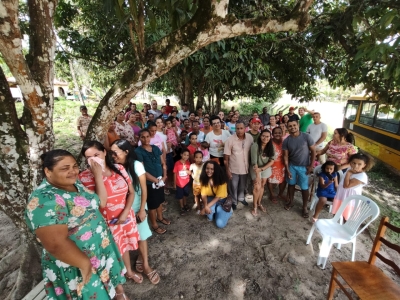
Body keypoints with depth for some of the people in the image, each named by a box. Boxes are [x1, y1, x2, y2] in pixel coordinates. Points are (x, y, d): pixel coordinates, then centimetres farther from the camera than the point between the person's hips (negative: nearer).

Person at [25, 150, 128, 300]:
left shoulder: (76, 184, -1)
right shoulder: (44, 200, -27)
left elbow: (101, 202, 4)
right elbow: (56, 244, -30)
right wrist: (85, 263, -20)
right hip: (76, 265, -7)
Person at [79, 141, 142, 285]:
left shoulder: (119, 168, -8)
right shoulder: (85, 176, -19)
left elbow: (131, 192, -2)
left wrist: (125, 212, -14)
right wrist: (97, 175, -31)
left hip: (125, 217, 4)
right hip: (107, 222, -3)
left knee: (125, 244, 25)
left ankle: (129, 271, 52)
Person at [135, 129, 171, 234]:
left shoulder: (156, 148, 1)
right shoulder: (138, 152, -16)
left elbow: (163, 163, 6)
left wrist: (164, 176, -8)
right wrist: (156, 180, -17)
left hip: (161, 180, 6)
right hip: (149, 182, -6)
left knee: (159, 201, 23)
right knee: (152, 204, 10)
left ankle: (160, 217, 47)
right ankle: (154, 225, 31)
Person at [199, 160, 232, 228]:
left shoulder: (221, 180, -24)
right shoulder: (203, 179, -14)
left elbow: (218, 197, -25)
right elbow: (203, 194, -17)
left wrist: (206, 207, -32)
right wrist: (205, 206, -36)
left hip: (221, 201, -2)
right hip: (210, 199, 2)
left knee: (220, 224, -16)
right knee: (210, 209, -35)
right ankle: (210, 216, 3)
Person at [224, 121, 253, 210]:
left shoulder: (250, 138, -10)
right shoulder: (230, 139, -20)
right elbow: (226, 157, -15)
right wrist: (227, 170, -13)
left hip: (245, 168, 4)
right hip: (234, 169, -3)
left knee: (242, 186, 25)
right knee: (233, 187, 15)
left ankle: (241, 198, 51)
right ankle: (234, 201, 39)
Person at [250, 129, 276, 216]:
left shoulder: (270, 146, -10)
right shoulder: (255, 146, -24)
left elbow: (272, 161, -10)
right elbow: (254, 162, -24)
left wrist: (261, 169, -21)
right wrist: (257, 175, -25)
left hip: (266, 168, 4)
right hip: (256, 168, -4)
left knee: (262, 186, 15)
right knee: (257, 187, -6)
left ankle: (259, 203, 33)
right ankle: (254, 206, 13)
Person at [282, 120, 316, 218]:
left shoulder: (306, 137, -14)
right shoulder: (286, 140, -8)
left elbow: (313, 151, -7)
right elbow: (285, 156, -5)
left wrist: (311, 165, -10)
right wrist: (287, 169, -9)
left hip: (304, 167, -2)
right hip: (292, 166, 2)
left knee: (304, 188, 4)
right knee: (291, 184, 15)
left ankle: (304, 207, 23)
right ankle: (290, 201, 35)